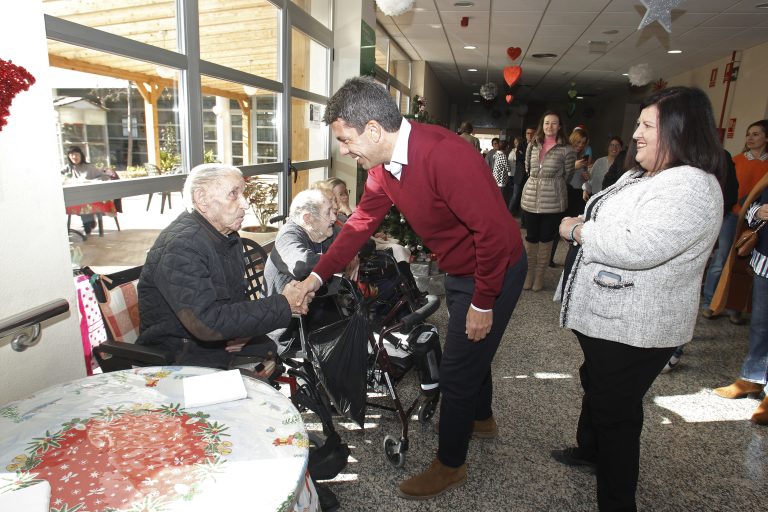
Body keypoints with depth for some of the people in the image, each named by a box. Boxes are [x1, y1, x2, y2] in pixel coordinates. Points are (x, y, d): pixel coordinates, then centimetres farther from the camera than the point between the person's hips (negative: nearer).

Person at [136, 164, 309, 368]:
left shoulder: (229, 236, 4)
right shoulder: (180, 246, -24)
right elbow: (207, 323, -33)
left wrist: (245, 328, -9)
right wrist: (283, 304, -27)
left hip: (224, 342, 8)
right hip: (180, 354, -8)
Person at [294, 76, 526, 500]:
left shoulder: (444, 155, -33)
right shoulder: (384, 165, -5)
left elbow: (494, 231, -31)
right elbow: (361, 222, 2)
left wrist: (483, 304, -22)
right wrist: (316, 277, 0)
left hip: (495, 270, -9)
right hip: (459, 270, 9)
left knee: (456, 372, 1)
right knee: (468, 349, 27)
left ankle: (449, 465, 26)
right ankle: (481, 418, 55)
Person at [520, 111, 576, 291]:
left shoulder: (566, 149, -3)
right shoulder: (532, 145, 7)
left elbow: (567, 176, 4)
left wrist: (551, 184, 9)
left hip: (553, 201, -2)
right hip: (530, 198, 3)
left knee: (546, 238, 7)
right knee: (531, 237, 9)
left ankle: (539, 274, 19)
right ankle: (528, 272, 22)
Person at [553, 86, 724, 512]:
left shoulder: (690, 187, -22)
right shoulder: (641, 176, 11)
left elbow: (639, 248, -34)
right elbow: (610, 225, 23)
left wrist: (576, 230, -21)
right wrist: (581, 225, 2)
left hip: (633, 329, -10)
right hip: (606, 317, 10)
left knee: (616, 411, 4)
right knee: (595, 385, 27)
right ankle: (589, 449, 52)